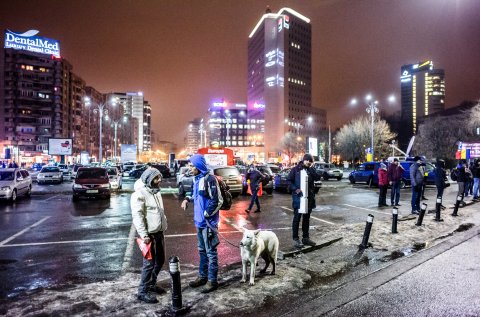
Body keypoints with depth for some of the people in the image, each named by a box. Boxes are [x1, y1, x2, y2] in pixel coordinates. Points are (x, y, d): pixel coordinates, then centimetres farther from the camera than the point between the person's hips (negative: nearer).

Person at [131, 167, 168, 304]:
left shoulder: (155, 191, 13)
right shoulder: (140, 194, -15)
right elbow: (137, 216, -21)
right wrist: (144, 235, -25)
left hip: (159, 232, 9)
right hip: (149, 234, -9)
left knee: (160, 260, 17)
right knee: (149, 263, -2)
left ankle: (151, 284, 34)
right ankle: (143, 291, 13)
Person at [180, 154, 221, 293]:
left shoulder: (209, 179, -19)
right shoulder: (197, 179, 9)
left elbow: (217, 200, -20)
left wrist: (206, 215, -17)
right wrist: (187, 199, 5)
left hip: (208, 222, -9)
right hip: (199, 221, 9)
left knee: (210, 252, 3)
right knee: (202, 250, 19)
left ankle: (212, 281, 15)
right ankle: (202, 276, 34)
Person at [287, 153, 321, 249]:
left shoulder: (311, 169, 7)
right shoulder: (296, 169, -5)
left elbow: (318, 177, -7)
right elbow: (289, 180, -6)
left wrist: (311, 170, -18)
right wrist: (295, 189, -18)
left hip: (309, 198, 5)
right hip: (298, 197, -5)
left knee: (306, 218, 14)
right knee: (297, 218, 0)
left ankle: (306, 237, 25)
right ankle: (295, 239, 7)